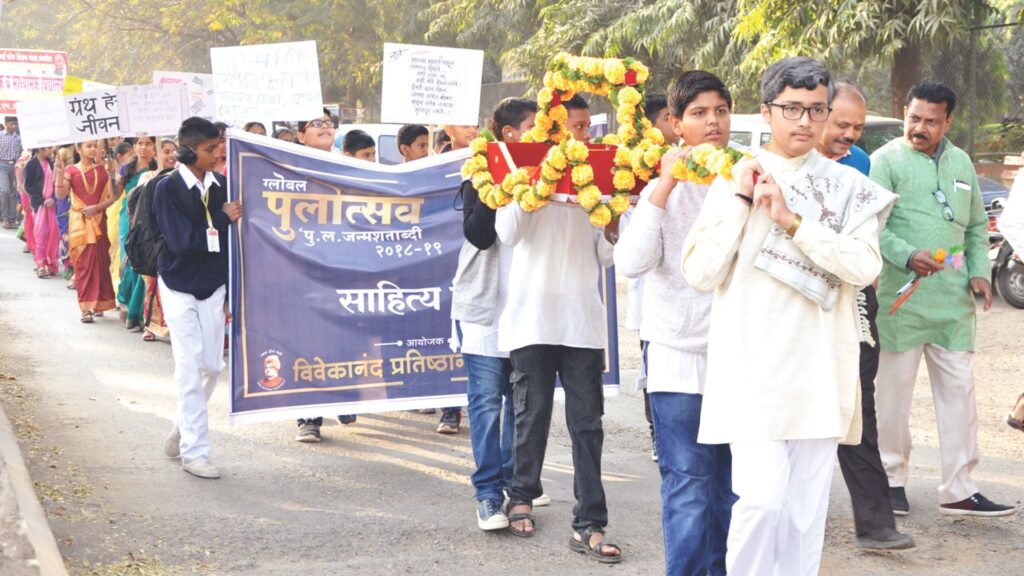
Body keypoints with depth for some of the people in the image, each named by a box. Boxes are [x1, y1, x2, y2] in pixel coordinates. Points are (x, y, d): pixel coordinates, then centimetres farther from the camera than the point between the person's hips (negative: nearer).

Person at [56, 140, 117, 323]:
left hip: (98, 221, 2)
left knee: (99, 261, 0)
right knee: (83, 263, -4)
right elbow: (61, 194, -11)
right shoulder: (71, 170, 2)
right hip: (79, 222, -2)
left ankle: (97, 304, 10)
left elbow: (112, 197, 3)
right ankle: (86, 307, -3)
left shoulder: (102, 170, 8)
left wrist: (96, 207, -12)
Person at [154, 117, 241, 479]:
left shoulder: (222, 185, -1)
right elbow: (181, 240, -21)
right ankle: (194, 452, 4)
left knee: (212, 366, 6)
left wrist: (233, 291, 5)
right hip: (179, 288, -4)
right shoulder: (169, 188, -12)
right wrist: (222, 219, -19)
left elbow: (232, 241, 4)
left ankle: (182, 429, 29)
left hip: (213, 287, 4)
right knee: (190, 369, -3)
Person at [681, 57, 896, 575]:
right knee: (763, 497, -14)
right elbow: (700, 273, -3)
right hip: (753, 364, -2)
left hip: (820, 368, 2)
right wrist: (740, 200, -7)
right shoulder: (735, 178, 6)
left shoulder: (849, 187, 8)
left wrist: (791, 219, -12)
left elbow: (865, 266, -8)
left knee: (807, 506, 6)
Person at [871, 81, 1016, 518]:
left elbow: (977, 226, 22)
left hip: (954, 301, 5)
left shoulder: (961, 163, 15)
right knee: (894, 391, 4)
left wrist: (979, 271, 7)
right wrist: (907, 256, -27)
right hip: (901, 300, -5)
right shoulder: (886, 161, -3)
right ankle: (893, 479, 18)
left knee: (958, 390, 4)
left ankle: (959, 490, 9)